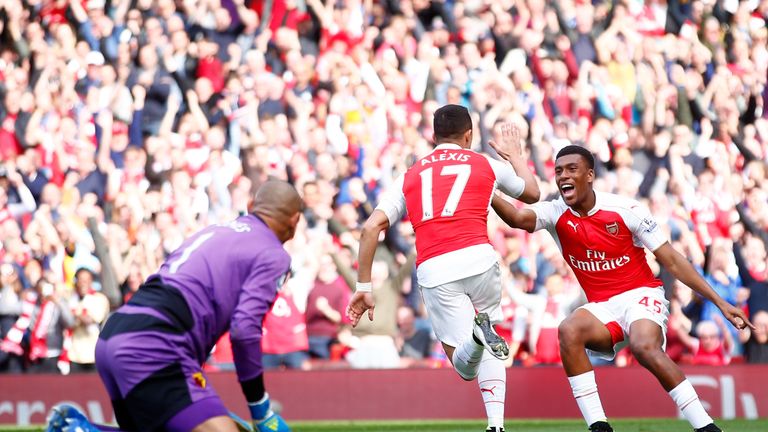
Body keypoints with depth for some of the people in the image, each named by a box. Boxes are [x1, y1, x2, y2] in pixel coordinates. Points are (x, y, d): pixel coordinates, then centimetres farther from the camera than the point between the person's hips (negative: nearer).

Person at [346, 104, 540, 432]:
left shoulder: (409, 177, 21)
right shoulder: (486, 165, 18)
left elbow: (371, 228, 9)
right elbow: (532, 194, 36)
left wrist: (363, 287, 11)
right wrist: (515, 152, 53)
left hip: (433, 271, 0)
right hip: (478, 257, 0)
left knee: (466, 366, 10)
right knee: (489, 353, 23)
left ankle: (478, 334, -26)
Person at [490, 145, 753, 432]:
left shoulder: (625, 210, -8)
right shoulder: (556, 214, -2)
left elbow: (671, 260, -5)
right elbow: (518, 218, -24)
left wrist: (720, 303, -7)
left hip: (641, 296, -3)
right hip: (602, 308, 3)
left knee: (644, 346, -34)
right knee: (569, 331, -29)